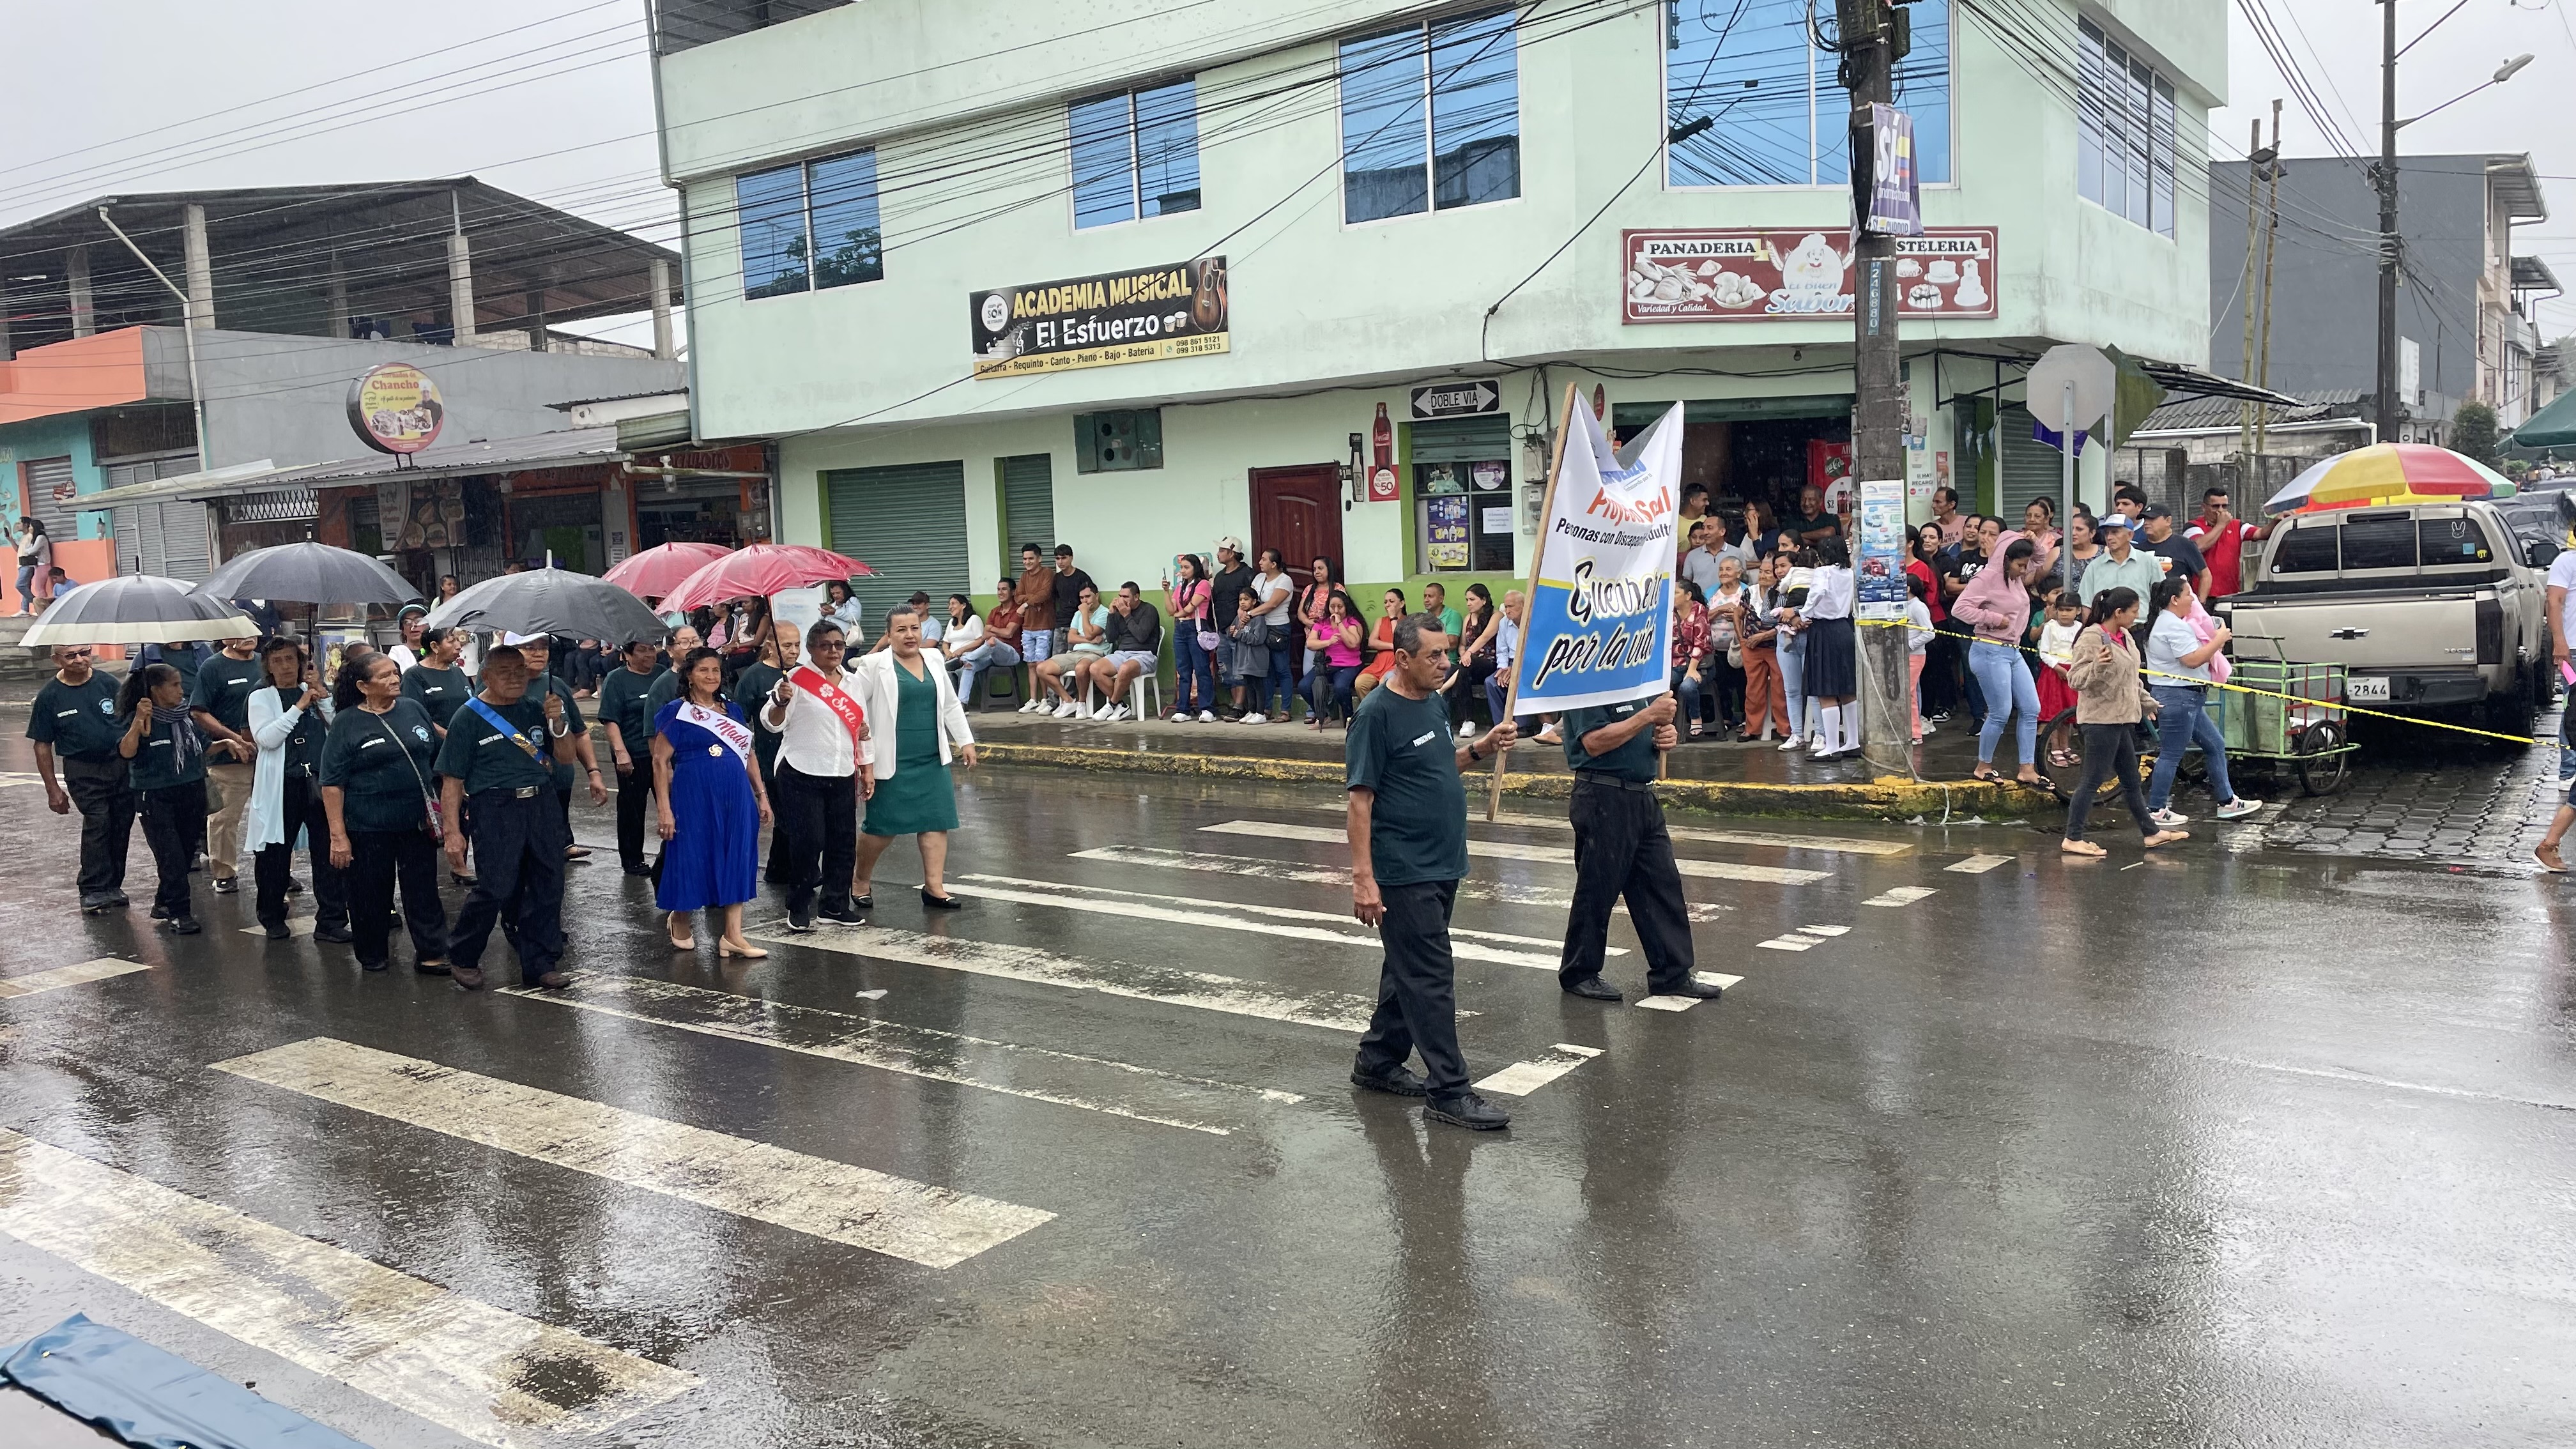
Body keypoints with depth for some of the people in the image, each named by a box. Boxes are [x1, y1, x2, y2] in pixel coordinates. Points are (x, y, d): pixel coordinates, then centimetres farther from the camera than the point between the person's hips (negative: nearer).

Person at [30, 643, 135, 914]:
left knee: (122, 824, 6)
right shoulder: (50, 696, -3)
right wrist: (53, 789, -1)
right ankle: (93, 892, -7)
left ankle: (112, 887, 20)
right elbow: (43, 745, 2)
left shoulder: (107, 683, 2)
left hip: (121, 763, 3)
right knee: (97, 823, -14)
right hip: (83, 772, -3)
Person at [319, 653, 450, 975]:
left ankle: (431, 954, 13)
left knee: (423, 890, 6)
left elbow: (438, 758, 16)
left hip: (417, 821, 3)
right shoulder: (347, 723, -7)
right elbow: (332, 783, -8)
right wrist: (338, 835, -13)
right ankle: (373, 956, 24)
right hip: (368, 828, -3)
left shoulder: (413, 709, 5)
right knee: (371, 895, 8)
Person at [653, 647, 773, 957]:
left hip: (736, 798, 5)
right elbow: (660, 761, -6)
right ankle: (680, 923, 28)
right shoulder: (677, 712, -3)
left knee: (736, 861, 3)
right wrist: (665, 809, -12)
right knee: (691, 860, 4)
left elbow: (748, 754, 18)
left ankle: (733, 935, 6)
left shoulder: (732, 710, 12)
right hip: (694, 798, -5)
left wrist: (761, 794, 12)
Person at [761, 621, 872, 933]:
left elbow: (860, 730, 19)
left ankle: (836, 905, 17)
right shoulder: (797, 680, -6)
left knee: (844, 842, 6)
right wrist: (781, 701, -29)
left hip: (842, 777, 6)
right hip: (802, 776, -6)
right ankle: (799, 908, 6)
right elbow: (772, 723, -9)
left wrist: (866, 770, 16)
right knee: (808, 842, -8)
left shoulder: (852, 684, 13)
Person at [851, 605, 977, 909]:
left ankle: (934, 886, 9)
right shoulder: (874, 666, -6)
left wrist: (966, 741, 15)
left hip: (932, 760, 5)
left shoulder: (934, 663, 11)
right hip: (892, 762, -5)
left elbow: (951, 706, 20)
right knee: (883, 826, -1)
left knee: (937, 822, 2)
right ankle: (860, 881, 21)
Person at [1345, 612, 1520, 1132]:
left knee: (1411, 970, 18)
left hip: (1440, 867, 9)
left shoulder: (1436, 703, 9)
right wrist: (1363, 877, -22)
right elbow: (1359, 799, -17)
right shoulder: (1377, 714, -16)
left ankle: (1378, 1062, 31)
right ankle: (1448, 1092, 0)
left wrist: (1481, 748, 4)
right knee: (1431, 978, -6)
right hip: (1403, 874, -9)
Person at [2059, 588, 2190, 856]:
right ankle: (2072, 839, 0)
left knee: (2131, 781, 17)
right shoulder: (2092, 638, -16)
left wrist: (2146, 701, 33)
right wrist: (2098, 665, -37)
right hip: (2101, 721, -9)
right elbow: (2075, 679, -20)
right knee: (2093, 781, -6)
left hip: (2123, 719, 9)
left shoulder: (2124, 636, 11)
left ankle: (2151, 832, 26)